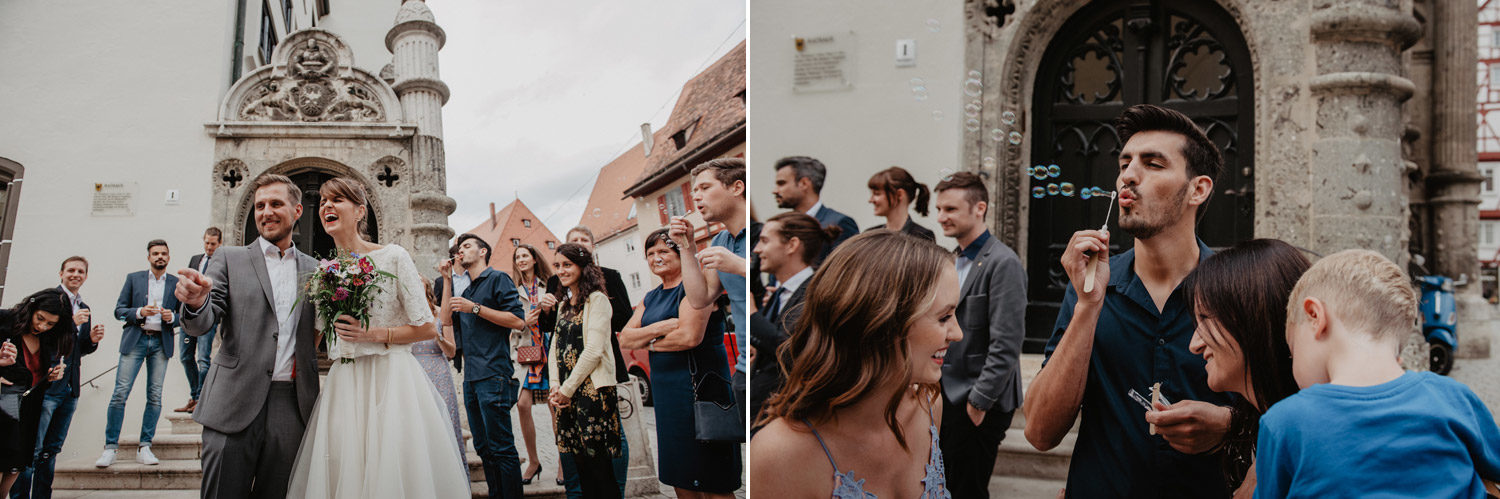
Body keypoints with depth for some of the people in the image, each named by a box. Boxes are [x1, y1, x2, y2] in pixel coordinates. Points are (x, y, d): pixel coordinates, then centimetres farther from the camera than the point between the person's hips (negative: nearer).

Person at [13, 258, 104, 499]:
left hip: (70, 388, 7)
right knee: (32, 449, -7)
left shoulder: (84, 309, 19)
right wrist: (71, 323, -20)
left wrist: (92, 340, 5)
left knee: (51, 449, 11)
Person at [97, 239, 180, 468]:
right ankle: (110, 447, -1)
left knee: (155, 396, -2)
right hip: (135, 340, -1)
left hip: (161, 343, 1)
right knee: (120, 393, -7)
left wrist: (172, 316, -9)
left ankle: (144, 448, 4)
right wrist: (140, 312, -12)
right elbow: (119, 310, 7)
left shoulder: (177, 284, 11)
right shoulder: (134, 278, 11)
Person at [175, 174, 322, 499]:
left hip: (292, 408, 2)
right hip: (235, 406, -2)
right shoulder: (229, 259, 7)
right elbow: (200, 325, -3)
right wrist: (196, 303, -26)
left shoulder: (313, 269, 13)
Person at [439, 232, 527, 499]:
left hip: (493, 375, -8)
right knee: (483, 447, 11)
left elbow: (518, 320, -11)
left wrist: (475, 308, -12)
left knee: (501, 447, -9)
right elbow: (446, 321, 11)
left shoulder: (497, 279, -1)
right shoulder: (466, 290, 22)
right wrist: (447, 279, 11)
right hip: (471, 377, 8)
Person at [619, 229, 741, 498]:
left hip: (699, 385, -8)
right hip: (664, 389, 8)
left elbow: (690, 336, -20)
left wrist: (649, 343, -4)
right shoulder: (651, 298, 17)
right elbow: (625, 339, 8)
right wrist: (659, 329, -10)